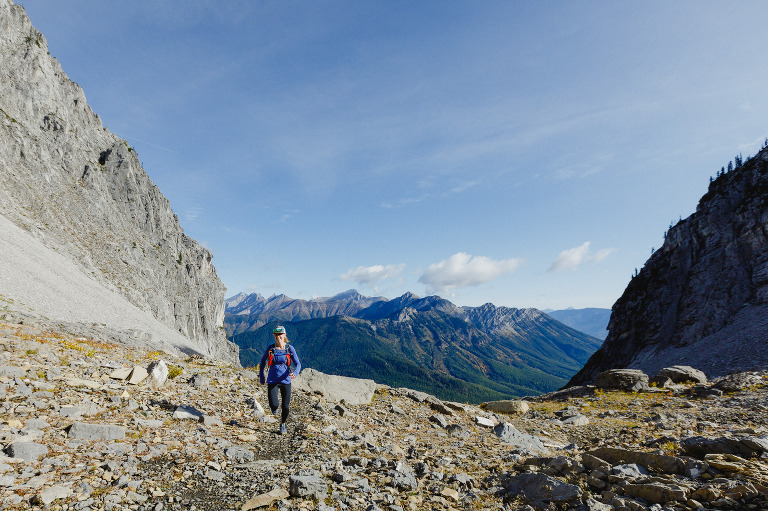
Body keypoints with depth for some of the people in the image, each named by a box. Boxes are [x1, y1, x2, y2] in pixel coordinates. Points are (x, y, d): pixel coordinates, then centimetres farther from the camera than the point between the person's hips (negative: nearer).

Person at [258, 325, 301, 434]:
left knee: (286, 407, 3)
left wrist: (295, 373, -22)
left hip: (286, 381, 0)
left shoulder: (290, 349, -4)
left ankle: (283, 425, 33)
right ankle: (275, 407, 26)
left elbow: (298, 364, -2)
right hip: (272, 380, 0)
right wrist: (261, 376, 14)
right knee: (274, 405, -14)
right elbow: (263, 361, 15)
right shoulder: (271, 348, -2)